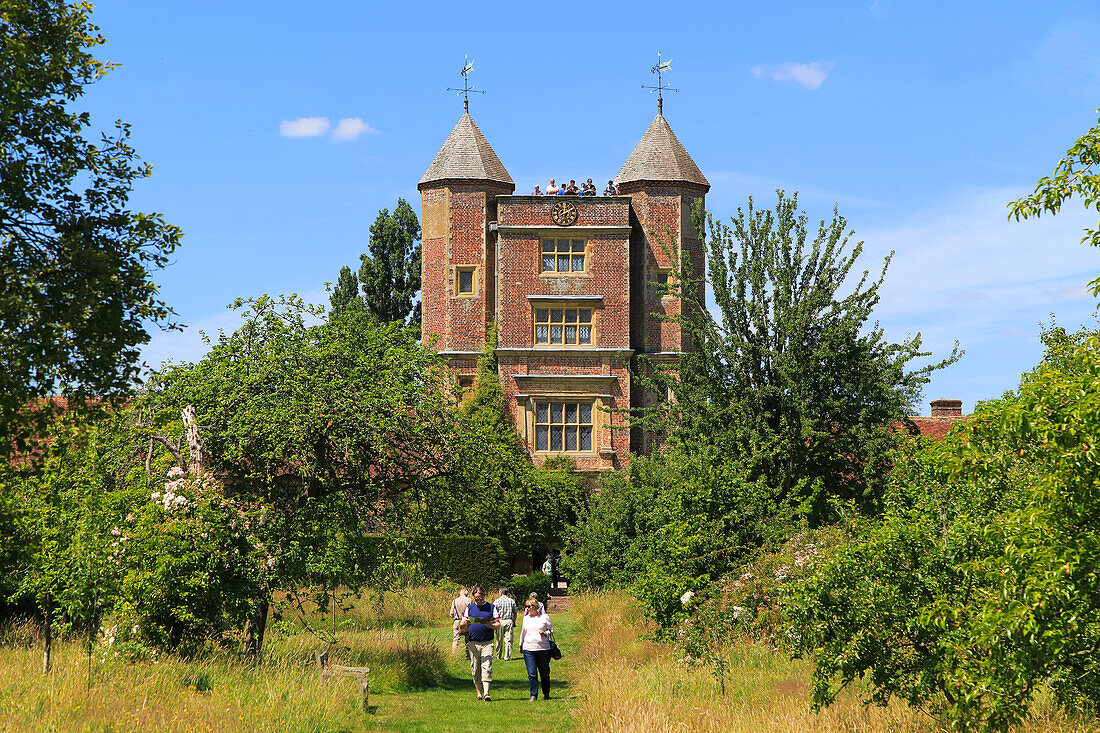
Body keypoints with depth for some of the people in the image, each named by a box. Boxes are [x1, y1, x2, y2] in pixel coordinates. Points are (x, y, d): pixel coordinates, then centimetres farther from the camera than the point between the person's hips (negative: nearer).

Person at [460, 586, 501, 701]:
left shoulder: (491, 608, 8)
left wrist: (489, 624, -15)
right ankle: (479, 693, 13)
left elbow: (498, 625, 5)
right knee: (475, 669, 4)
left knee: (486, 667, -13)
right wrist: (465, 624, -17)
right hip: (473, 643, 2)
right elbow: (463, 627, 7)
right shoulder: (469, 608, 11)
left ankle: (486, 693, -18)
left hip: (487, 642, -2)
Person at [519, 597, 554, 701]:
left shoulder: (544, 617, 1)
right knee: (531, 674, -6)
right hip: (528, 648, 2)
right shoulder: (526, 618, 12)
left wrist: (545, 633, -13)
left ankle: (546, 694, 22)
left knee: (544, 673, 6)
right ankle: (533, 695, -3)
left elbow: (551, 629, 8)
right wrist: (521, 644, 34)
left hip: (543, 648, -2)